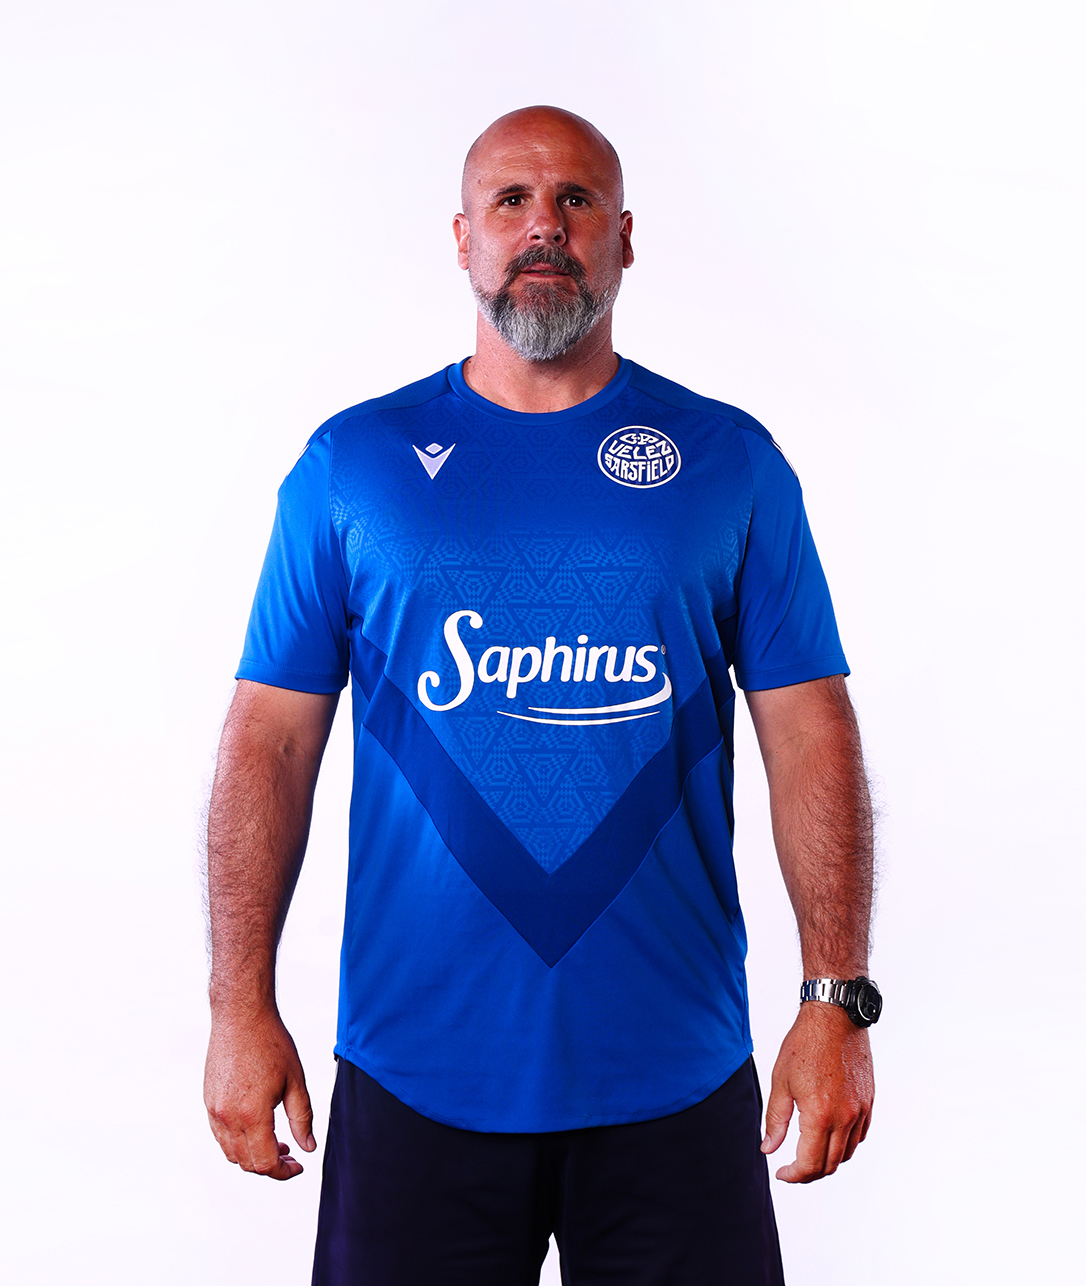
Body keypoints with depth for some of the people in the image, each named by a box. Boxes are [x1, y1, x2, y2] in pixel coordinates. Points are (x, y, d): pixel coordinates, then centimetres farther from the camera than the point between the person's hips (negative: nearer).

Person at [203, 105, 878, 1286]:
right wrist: (240, 1008, -5)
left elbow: (809, 733, 0)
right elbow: (271, 737, 1)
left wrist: (837, 1003, -7)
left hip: (674, 1076, 1)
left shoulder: (729, 462, 3)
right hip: (414, 1071, 0)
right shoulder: (350, 464, 3)